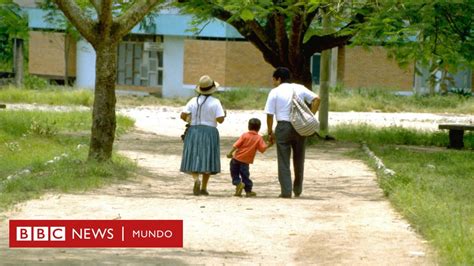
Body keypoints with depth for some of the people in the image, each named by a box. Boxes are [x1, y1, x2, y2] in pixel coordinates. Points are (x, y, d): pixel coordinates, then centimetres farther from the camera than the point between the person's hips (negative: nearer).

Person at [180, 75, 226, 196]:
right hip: (210, 133, -1)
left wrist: (188, 120, 17)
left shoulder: (193, 101, 1)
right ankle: (204, 188, 9)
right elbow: (220, 119, -12)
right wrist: (224, 114, 10)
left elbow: (183, 115, -5)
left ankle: (196, 179, -22)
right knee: (207, 160, 9)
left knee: (193, 159, 5)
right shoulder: (215, 102, -7)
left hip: (194, 132, 1)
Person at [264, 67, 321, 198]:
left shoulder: (275, 92, -2)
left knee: (284, 161, 2)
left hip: (283, 127, -3)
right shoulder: (300, 88, 9)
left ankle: (286, 191, -4)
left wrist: (270, 132, 4)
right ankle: (298, 190, 25)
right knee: (298, 160, 17)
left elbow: (269, 115, -5)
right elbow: (316, 99, 0)